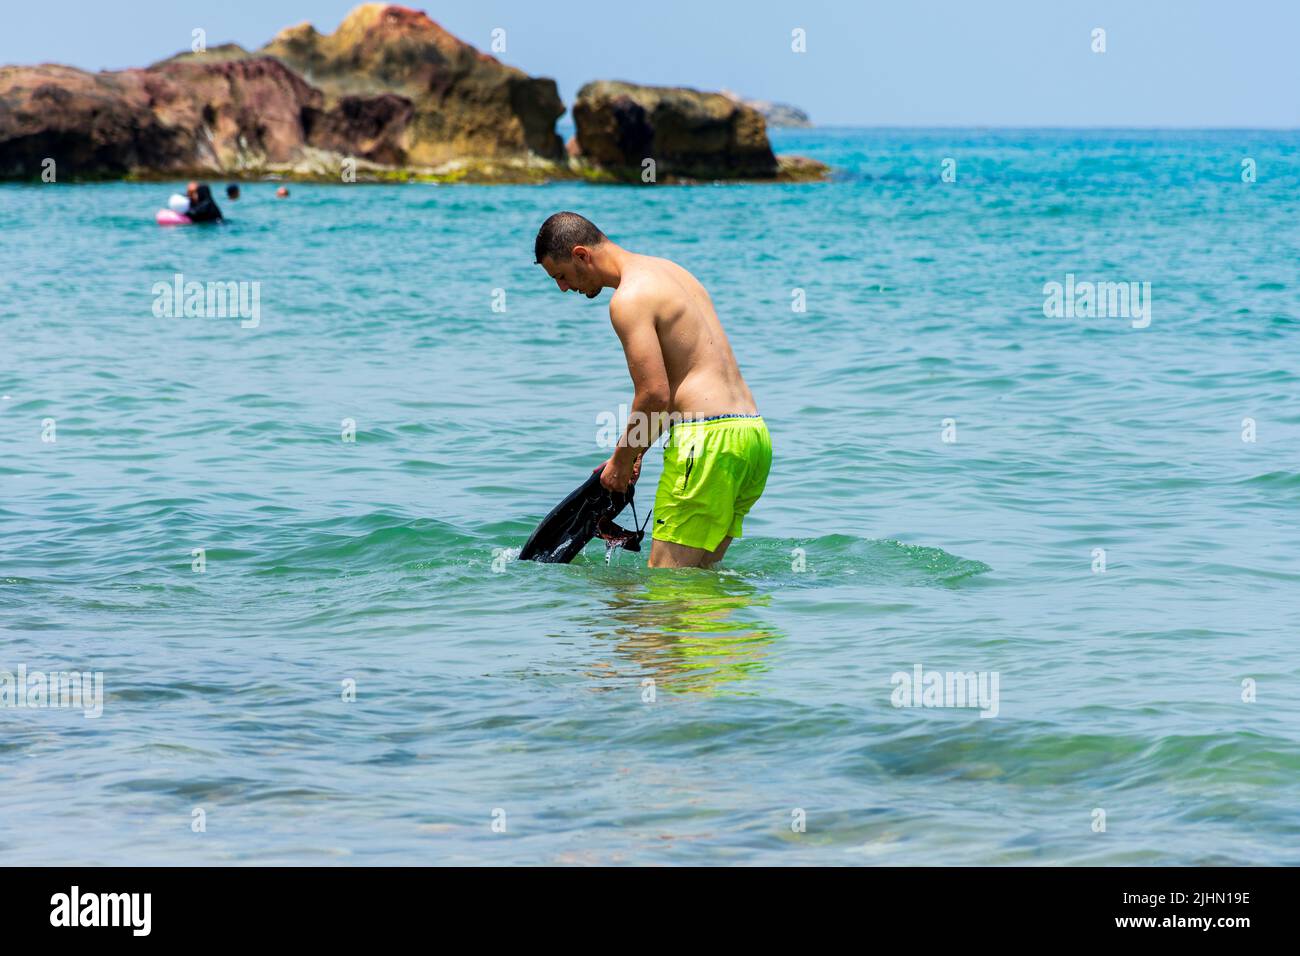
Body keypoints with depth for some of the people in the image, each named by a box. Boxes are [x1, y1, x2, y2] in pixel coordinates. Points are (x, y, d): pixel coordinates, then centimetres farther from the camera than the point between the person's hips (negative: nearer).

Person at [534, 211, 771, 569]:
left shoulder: (629, 298, -9)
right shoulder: (670, 271, 21)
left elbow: (655, 394, -16)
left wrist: (622, 460, -1)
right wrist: (634, 452, 23)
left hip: (709, 439, -10)